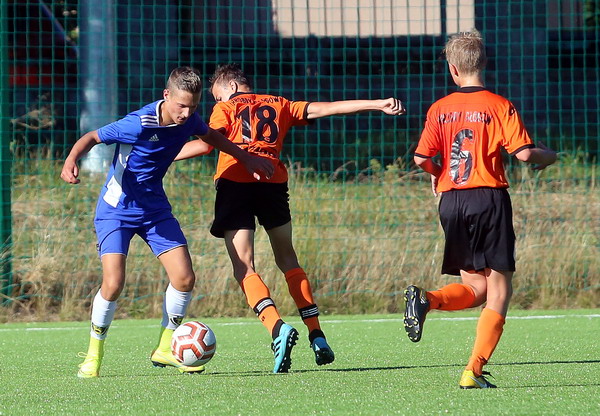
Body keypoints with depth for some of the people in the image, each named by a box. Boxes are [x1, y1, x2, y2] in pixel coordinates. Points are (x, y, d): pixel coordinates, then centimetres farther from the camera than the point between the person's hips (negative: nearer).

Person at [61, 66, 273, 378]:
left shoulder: (189, 120, -7)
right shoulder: (139, 124, -26)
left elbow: (210, 135, 18)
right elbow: (93, 137, -17)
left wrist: (246, 158, 22)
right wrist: (71, 161, -36)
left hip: (155, 208, 6)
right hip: (117, 209, -6)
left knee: (184, 278, -5)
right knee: (113, 282, -20)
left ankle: (165, 349, 16)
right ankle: (93, 355, 1)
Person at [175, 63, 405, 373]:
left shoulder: (226, 108, 13)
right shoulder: (278, 105, 24)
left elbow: (206, 144, -3)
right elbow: (324, 109, 21)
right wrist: (377, 105, 22)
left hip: (234, 182, -4)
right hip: (273, 182, 4)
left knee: (243, 267, -5)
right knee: (287, 259, 20)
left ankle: (277, 327, -29)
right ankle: (316, 335, 14)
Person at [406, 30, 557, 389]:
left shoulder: (439, 109, 5)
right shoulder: (499, 106, -4)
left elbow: (422, 158, -2)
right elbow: (524, 152, -12)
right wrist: (549, 156, 10)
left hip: (451, 201, 4)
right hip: (489, 198, -4)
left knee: (476, 286, 15)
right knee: (499, 290, 3)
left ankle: (427, 299, -16)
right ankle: (474, 372, -9)